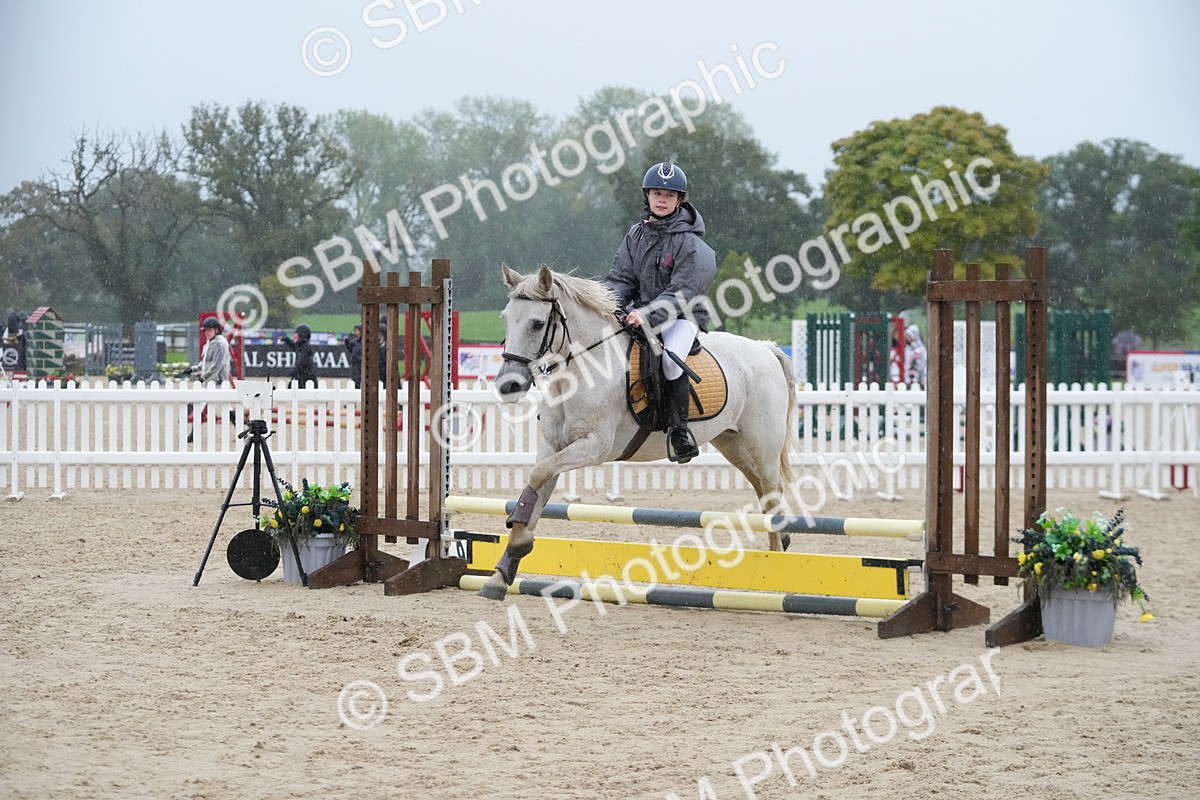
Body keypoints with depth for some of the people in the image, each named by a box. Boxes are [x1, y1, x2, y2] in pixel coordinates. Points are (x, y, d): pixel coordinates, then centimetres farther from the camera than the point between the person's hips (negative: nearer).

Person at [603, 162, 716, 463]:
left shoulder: (690, 243, -11)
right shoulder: (636, 234, 8)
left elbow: (682, 292, -18)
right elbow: (622, 277, 8)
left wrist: (649, 314, -30)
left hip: (683, 315, -6)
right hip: (641, 310, 6)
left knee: (671, 358, -33)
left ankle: (678, 430, -24)